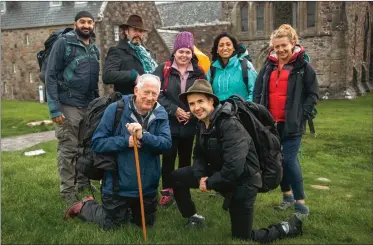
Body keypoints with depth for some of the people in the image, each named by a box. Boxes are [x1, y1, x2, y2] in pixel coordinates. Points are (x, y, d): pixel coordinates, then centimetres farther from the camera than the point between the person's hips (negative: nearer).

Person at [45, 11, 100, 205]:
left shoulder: (95, 49, 13)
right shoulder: (63, 43, -5)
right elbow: (51, 76, -9)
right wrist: (54, 108, -16)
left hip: (90, 106, 6)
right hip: (69, 106, -6)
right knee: (68, 149, 0)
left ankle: (84, 183, 26)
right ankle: (67, 190, 10)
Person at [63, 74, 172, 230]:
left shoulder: (160, 114, -5)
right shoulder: (115, 109, -15)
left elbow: (166, 143, -17)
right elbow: (97, 143, -15)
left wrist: (143, 136, -33)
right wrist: (126, 141, -26)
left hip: (148, 186, 4)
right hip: (118, 185, -4)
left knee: (146, 224, 25)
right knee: (110, 226, 15)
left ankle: (125, 210, 51)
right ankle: (85, 206, 41)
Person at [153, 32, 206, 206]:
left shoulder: (199, 73, 7)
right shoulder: (163, 70, 0)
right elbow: (158, 94, -9)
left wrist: (193, 113, -10)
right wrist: (174, 110, -16)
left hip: (190, 124, 2)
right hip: (168, 122, -2)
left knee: (185, 158, 11)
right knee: (168, 157, -1)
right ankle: (166, 191, 11)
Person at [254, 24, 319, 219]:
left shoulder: (303, 67, -3)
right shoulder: (269, 67, 9)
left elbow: (313, 94, -2)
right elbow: (257, 92, 13)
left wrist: (302, 115, -11)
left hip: (291, 123, -5)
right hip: (270, 122, 5)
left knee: (290, 160, -10)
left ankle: (301, 204, 3)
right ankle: (287, 196, 28)